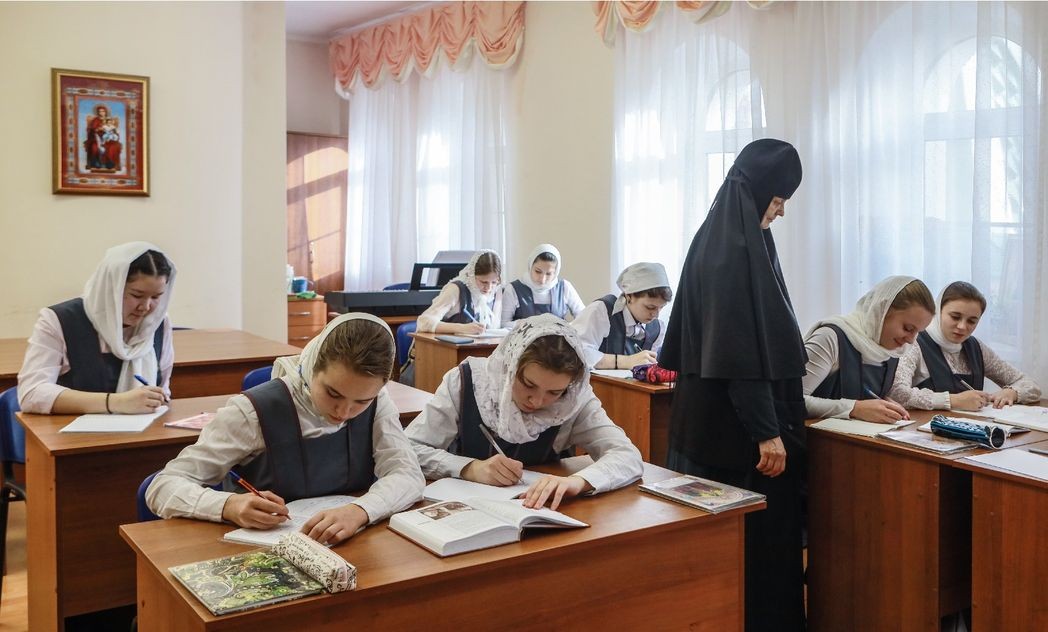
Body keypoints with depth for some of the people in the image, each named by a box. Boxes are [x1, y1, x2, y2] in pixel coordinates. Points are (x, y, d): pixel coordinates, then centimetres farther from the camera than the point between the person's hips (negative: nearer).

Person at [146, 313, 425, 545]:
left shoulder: (376, 402, -5)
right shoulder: (255, 412, -15)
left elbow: (409, 475, -14)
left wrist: (359, 511, -32)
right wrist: (230, 505, -32)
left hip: (350, 551, 1)